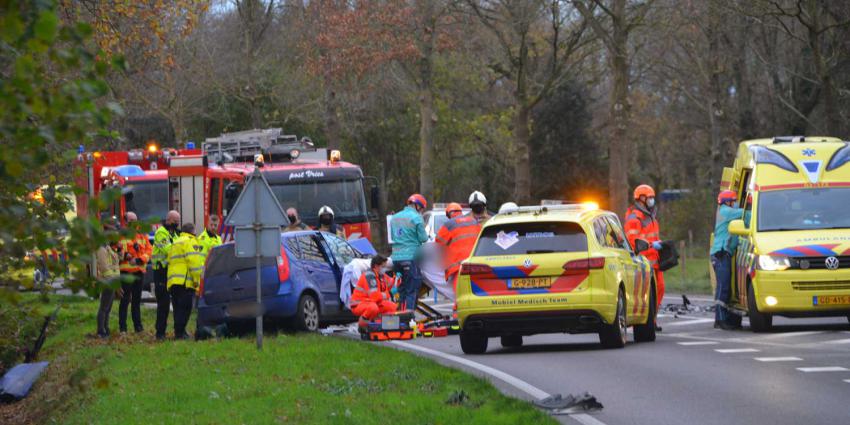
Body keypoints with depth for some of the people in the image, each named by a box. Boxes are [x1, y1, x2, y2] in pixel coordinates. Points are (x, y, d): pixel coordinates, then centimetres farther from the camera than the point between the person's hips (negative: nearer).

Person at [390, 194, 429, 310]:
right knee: (412, 291, -4)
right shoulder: (416, 218, -8)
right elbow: (423, 238, -6)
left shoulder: (394, 217, 16)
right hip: (411, 256, -7)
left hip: (396, 257, 7)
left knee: (402, 289, 14)